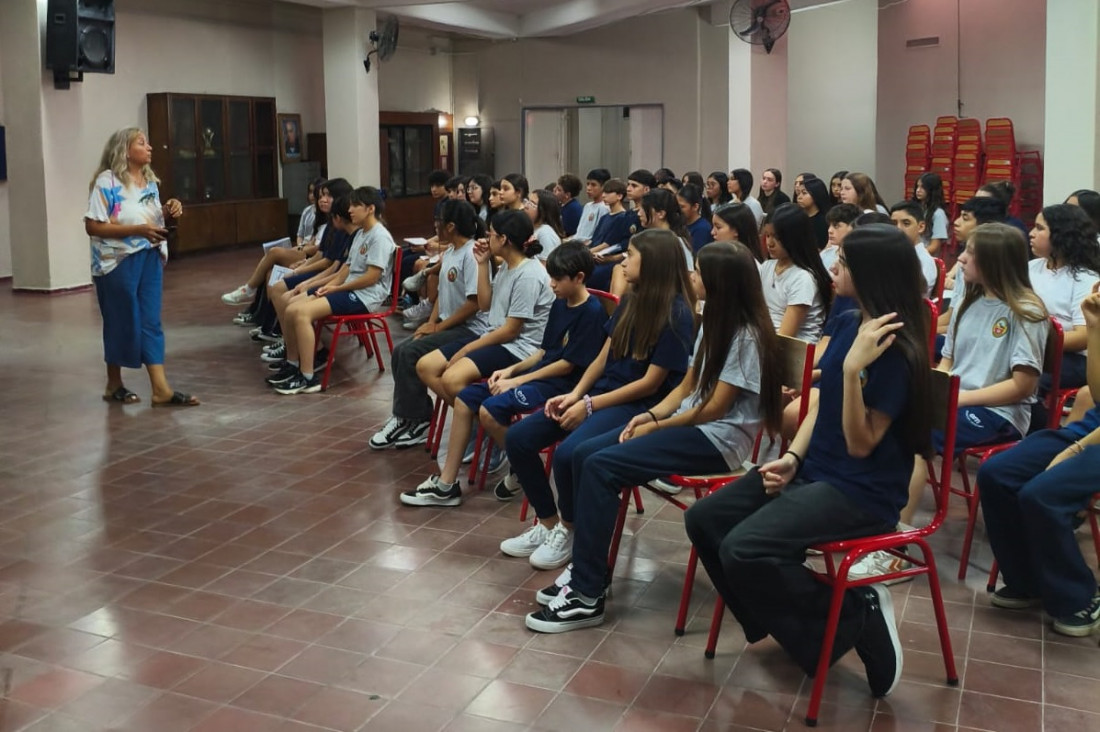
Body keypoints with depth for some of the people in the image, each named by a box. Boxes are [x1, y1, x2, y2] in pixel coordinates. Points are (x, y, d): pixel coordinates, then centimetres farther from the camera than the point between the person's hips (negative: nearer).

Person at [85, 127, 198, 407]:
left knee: (151, 322, 3)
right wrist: (138, 230, -23)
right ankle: (114, 385, 21)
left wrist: (168, 212, -2)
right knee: (121, 323, 4)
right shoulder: (107, 182, -13)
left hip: (150, 259, 6)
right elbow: (93, 226, -17)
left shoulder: (150, 182, 9)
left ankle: (161, 389, 1)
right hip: (118, 262, -6)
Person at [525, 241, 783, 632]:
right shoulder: (715, 320, 13)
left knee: (601, 467, -23)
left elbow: (714, 408, -16)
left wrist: (656, 427, -9)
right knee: (584, 453, -7)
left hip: (719, 438, -9)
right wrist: (650, 414, -2)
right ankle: (586, 568, -1)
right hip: (690, 423, 9)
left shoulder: (747, 336, -15)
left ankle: (588, 597, -19)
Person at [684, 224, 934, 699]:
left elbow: (861, 444, -20)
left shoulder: (896, 351, -22)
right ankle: (780, 620, 16)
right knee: (704, 520, 0)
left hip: (861, 490, -9)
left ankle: (857, 616, -4)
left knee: (744, 549, -26)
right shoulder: (850, 324, 4)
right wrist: (792, 457, -1)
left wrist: (853, 369, -33)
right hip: (814, 469, 9)